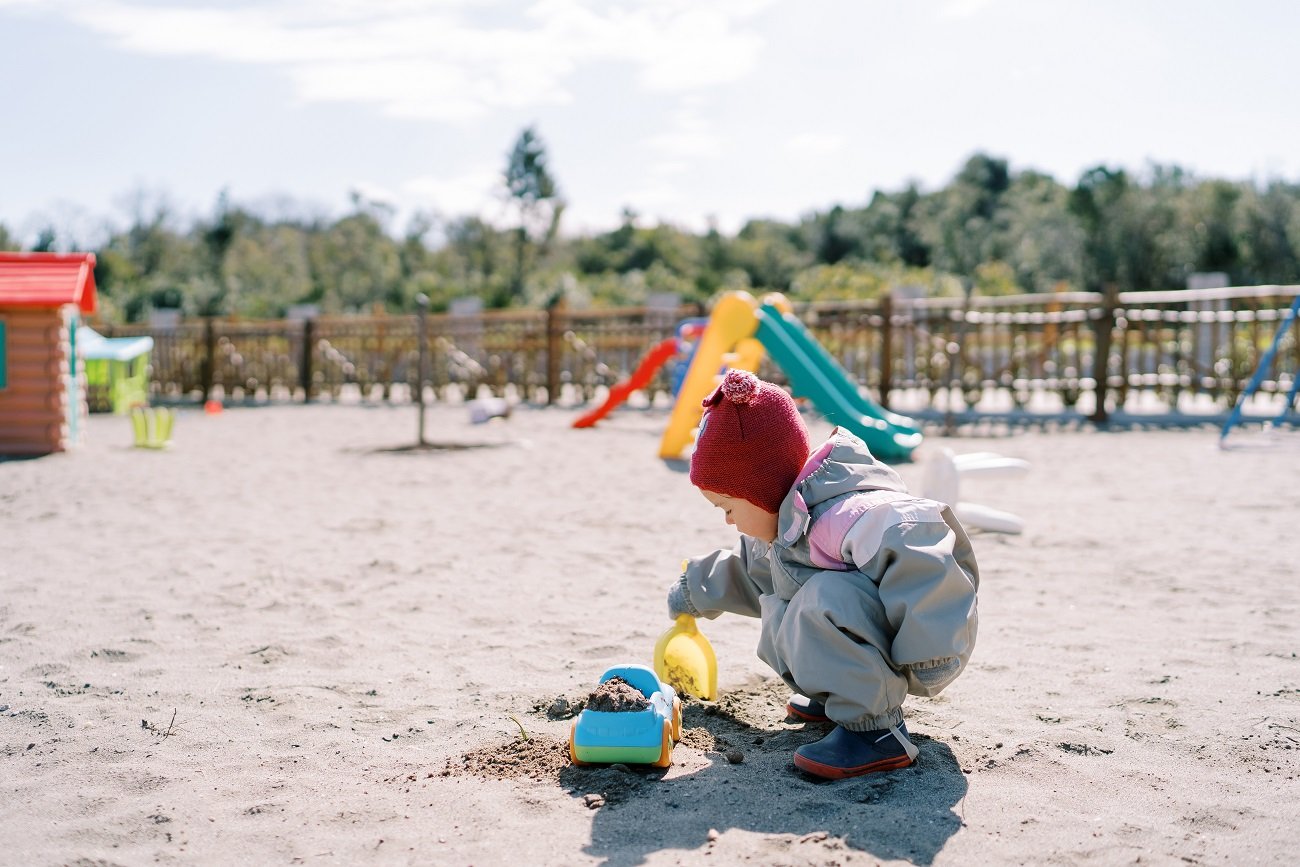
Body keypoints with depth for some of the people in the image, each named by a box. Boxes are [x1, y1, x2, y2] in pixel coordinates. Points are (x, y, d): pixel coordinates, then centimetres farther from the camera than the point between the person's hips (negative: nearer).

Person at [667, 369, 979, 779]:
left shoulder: (841, 517, -30)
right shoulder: (784, 521, 8)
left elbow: (916, 546, -45)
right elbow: (748, 568, 30)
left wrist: (925, 651, -41)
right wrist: (695, 591, 43)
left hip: (918, 653, -10)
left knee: (827, 599, -34)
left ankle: (874, 728, -26)